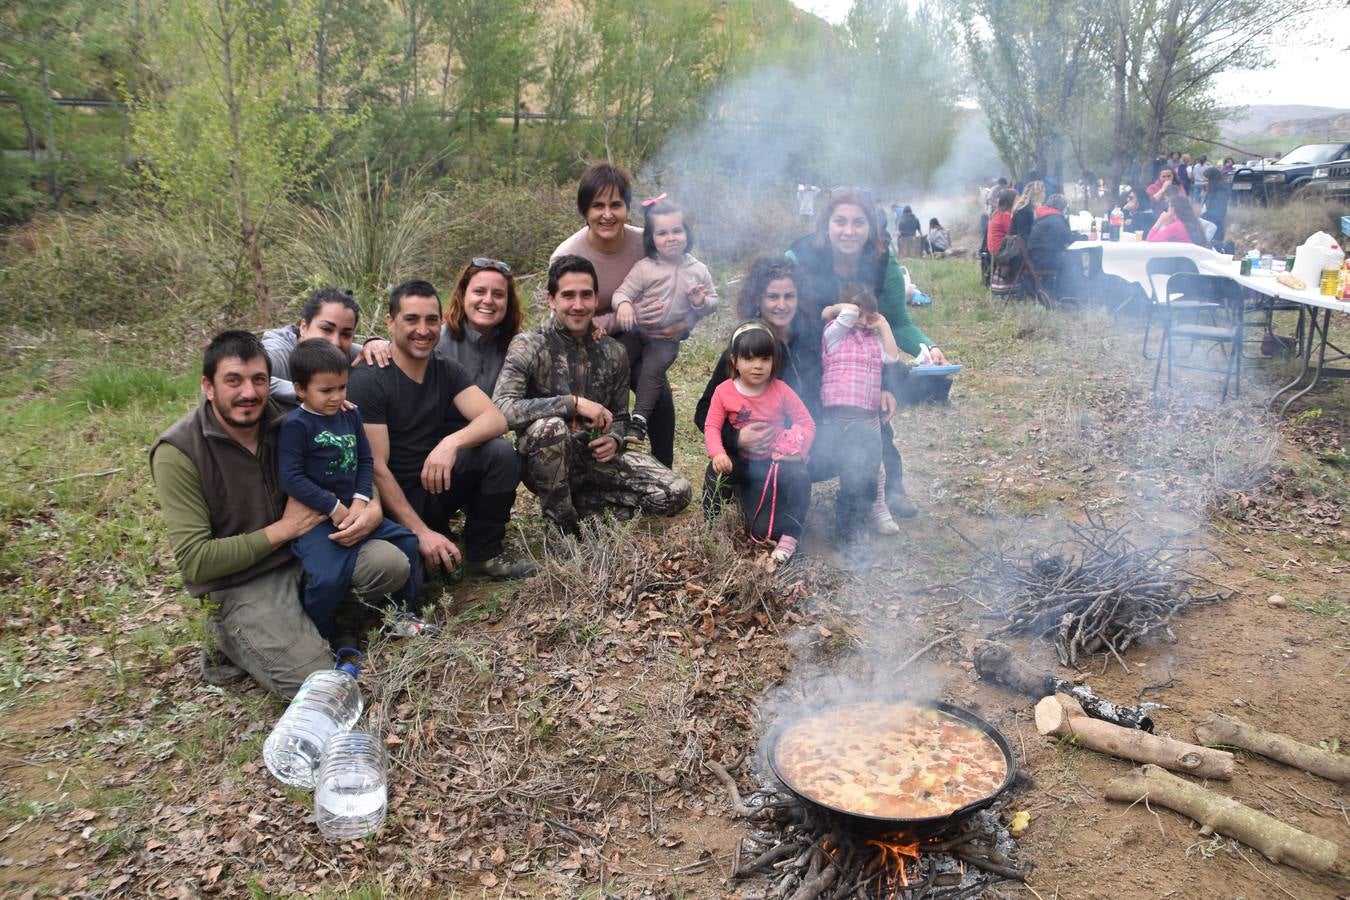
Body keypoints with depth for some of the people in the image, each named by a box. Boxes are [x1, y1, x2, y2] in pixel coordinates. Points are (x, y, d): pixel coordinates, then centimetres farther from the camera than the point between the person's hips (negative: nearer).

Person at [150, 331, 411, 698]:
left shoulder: (284, 422, -2)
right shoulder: (178, 453, -16)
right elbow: (194, 561, -19)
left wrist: (373, 508, -11)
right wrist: (285, 528, -16)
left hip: (302, 555, 5)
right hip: (239, 585, -5)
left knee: (391, 564, -19)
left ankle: (307, 610, 3)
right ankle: (231, 638, 7)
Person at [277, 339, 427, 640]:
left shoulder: (349, 415, 9)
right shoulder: (295, 424, -12)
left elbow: (366, 461, 8)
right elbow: (291, 478, -17)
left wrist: (360, 502, -8)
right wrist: (336, 509, -17)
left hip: (353, 510, 7)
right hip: (314, 517, -7)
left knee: (406, 541, 2)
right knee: (328, 577, -26)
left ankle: (402, 614, 19)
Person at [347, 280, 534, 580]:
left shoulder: (447, 371, 3)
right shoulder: (367, 380, -15)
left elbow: (495, 419, -12)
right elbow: (376, 468, -18)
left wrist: (452, 442, -33)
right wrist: (421, 532, -24)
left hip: (436, 483, 5)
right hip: (395, 499, -5)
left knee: (500, 452, -20)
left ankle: (484, 553, -4)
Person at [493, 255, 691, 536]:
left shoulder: (613, 352, 3)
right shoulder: (528, 346, -11)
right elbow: (501, 408, -27)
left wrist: (614, 440, -9)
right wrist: (574, 403, -28)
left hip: (595, 458, 4)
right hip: (545, 461, -4)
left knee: (677, 494, -13)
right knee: (550, 427, -39)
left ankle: (581, 501, 4)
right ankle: (566, 530, -14)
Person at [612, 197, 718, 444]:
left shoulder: (698, 271, -2)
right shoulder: (644, 268, -9)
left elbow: (713, 299, 9)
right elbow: (623, 291, -11)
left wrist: (701, 302, -16)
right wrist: (623, 304, -35)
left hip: (667, 339, 0)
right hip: (636, 331, 1)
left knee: (653, 370, -20)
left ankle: (639, 419, -16)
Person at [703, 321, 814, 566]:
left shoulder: (780, 390, -7)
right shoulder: (724, 392, -7)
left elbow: (806, 422, -5)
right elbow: (712, 426, -8)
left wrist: (798, 450, -20)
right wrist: (717, 453, -26)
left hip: (781, 458, 1)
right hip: (748, 465, 0)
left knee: (799, 478, -35)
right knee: (760, 530, -12)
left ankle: (789, 537, -21)